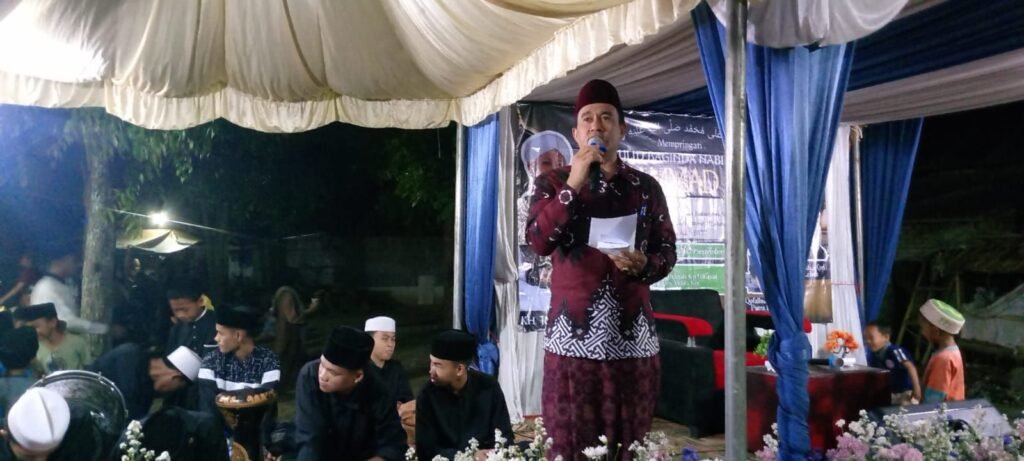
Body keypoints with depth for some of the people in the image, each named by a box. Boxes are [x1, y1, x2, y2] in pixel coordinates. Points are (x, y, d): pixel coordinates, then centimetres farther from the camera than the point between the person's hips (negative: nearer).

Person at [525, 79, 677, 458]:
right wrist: (573, 185, -15)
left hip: (633, 340, 2)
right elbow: (537, 242, -10)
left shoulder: (646, 187, 9)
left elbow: (668, 252, 10)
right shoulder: (552, 182, 5)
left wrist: (643, 264, -11)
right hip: (573, 338, -1)